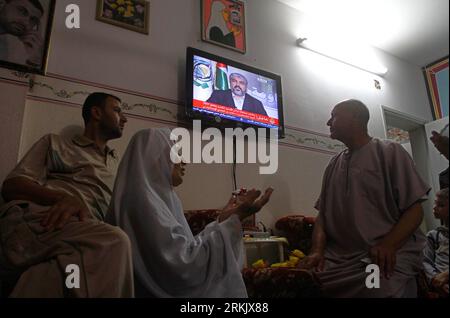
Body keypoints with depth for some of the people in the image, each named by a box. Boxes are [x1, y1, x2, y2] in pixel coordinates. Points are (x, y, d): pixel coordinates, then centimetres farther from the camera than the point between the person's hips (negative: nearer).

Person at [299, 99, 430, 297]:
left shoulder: (389, 152, 4)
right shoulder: (333, 165, 16)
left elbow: (414, 209, -3)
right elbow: (323, 214, 12)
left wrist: (388, 245, -20)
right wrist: (317, 250, -7)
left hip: (386, 256, -3)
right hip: (338, 258, 4)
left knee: (380, 289, -33)